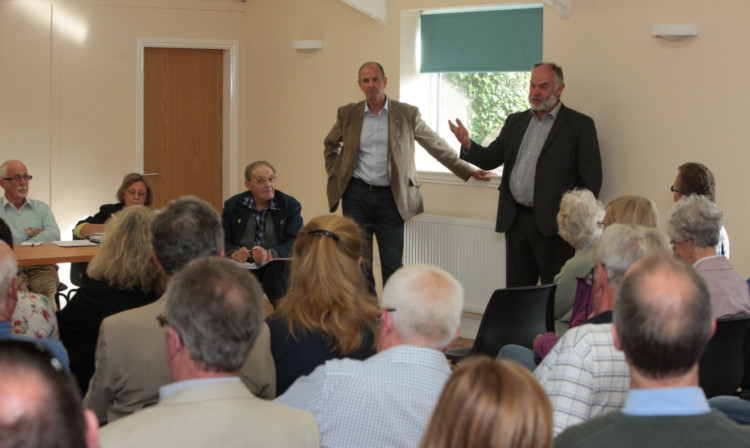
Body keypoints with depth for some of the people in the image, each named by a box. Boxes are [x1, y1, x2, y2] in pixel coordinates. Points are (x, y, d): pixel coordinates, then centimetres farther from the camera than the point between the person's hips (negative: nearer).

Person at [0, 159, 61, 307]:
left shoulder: (41, 208, 23)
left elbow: (54, 235, 2)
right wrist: (29, 232, 3)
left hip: (40, 265, 2)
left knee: (45, 288, -33)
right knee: (18, 289, -36)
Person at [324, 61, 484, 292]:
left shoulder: (407, 114, 2)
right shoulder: (347, 114, 7)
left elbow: (437, 146, 9)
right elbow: (331, 146, 25)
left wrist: (467, 171, 8)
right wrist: (335, 174, 12)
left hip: (390, 197, -1)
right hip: (356, 195, 1)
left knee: (393, 265, -1)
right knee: (359, 264, 3)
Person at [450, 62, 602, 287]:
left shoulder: (579, 125, -1)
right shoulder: (515, 122, 16)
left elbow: (591, 178, -4)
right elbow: (491, 159, 12)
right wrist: (467, 145, -9)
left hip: (552, 225, -5)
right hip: (516, 222, 6)